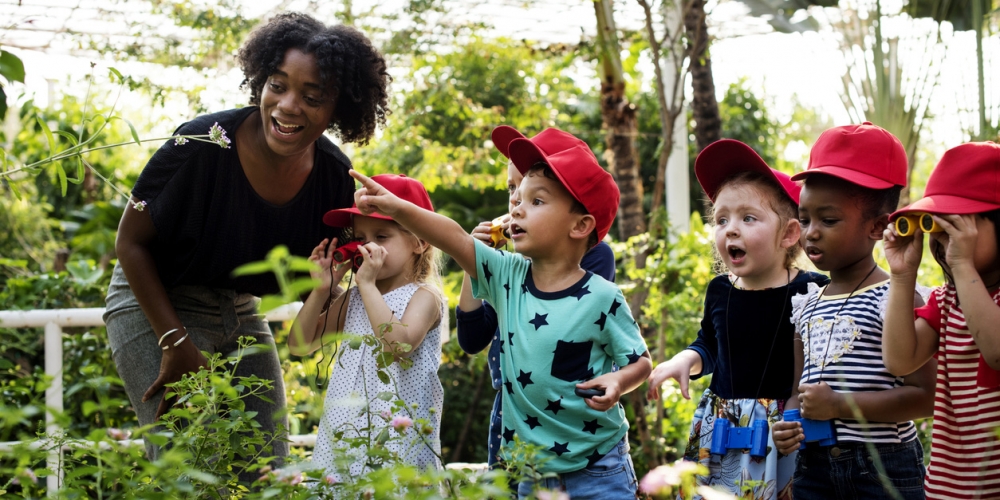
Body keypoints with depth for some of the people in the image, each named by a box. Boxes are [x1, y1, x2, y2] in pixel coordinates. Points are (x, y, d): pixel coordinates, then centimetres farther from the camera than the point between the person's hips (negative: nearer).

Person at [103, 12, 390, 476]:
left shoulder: (335, 177, -11)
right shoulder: (204, 144, -25)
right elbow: (131, 241, -14)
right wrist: (176, 342, -17)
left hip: (241, 315, 5)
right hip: (155, 305, -5)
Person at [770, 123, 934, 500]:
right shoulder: (805, 306, 11)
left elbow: (924, 395, -15)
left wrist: (838, 404, -18)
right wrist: (789, 424, -5)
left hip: (884, 468, -6)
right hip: (813, 466, 6)